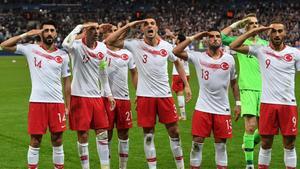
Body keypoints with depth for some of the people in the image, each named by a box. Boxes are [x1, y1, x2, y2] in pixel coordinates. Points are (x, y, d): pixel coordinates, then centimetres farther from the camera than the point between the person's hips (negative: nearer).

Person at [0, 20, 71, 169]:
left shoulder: (63, 55, 8)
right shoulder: (31, 49, 1)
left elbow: (66, 81, 10)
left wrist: (68, 105, 5)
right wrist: (27, 35, -7)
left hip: (57, 102, 2)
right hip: (37, 101, -2)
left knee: (57, 140, 6)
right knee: (35, 141, 2)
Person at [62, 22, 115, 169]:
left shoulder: (102, 47, 7)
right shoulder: (77, 46, -11)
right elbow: (66, 44, -37)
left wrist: (109, 94, 16)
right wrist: (79, 27, -26)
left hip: (96, 96, 6)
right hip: (80, 96, -5)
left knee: (102, 133, 7)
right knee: (83, 135, 1)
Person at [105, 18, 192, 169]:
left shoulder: (166, 46, 1)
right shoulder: (135, 45, -6)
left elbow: (177, 63, 19)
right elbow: (109, 41, -11)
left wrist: (186, 85, 14)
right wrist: (128, 26, -13)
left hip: (165, 94, 2)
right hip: (145, 96, -2)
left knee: (174, 131, 7)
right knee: (148, 134, 5)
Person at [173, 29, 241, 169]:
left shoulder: (229, 59, 3)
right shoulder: (198, 57, -3)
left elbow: (233, 82, 12)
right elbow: (176, 52, -14)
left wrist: (238, 103, 8)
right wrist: (193, 38, -10)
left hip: (222, 109, 1)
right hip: (202, 108, -1)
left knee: (221, 144, 8)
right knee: (197, 142, 0)